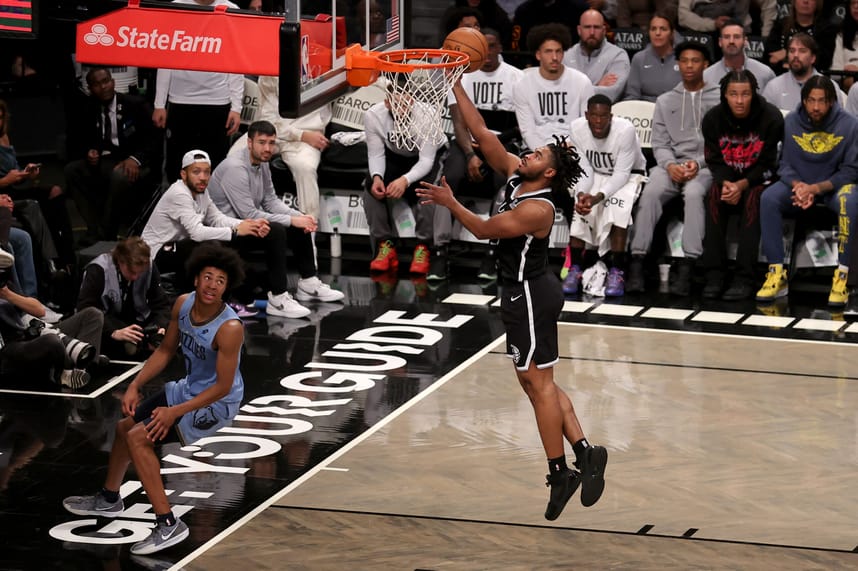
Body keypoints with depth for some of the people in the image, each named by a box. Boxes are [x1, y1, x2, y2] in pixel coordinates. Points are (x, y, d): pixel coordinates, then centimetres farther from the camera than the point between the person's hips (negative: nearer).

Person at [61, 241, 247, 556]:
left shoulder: (230, 327, -31)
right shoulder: (183, 304, -10)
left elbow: (223, 386, -27)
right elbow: (166, 350, 6)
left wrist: (175, 412, -26)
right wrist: (136, 385, -3)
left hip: (217, 403, -8)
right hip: (188, 388, 8)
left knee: (139, 437, -19)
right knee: (124, 425, 20)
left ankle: (168, 525, -16)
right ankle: (109, 499, 44)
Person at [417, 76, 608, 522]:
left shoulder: (537, 209, -22)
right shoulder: (515, 175, 2)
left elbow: (485, 230, -21)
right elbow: (481, 134, 1)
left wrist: (450, 203, -18)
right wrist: (455, 87, -3)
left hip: (530, 295, -10)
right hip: (527, 290, 10)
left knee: (538, 383, -5)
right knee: (538, 382, 13)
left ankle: (559, 473, 1)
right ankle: (584, 452, 13)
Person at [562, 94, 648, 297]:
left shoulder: (625, 130, -29)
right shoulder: (577, 128, -18)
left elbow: (621, 174, -27)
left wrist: (597, 197, -42)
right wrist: (582, 194, -36)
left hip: (628, 175, -3)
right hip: (596, 175, 3)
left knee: (617, 204, -34)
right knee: (579, 203, -27)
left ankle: (617, 271, -30)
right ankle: (575, 268, -20)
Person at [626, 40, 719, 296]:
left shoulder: (719, 99, 11)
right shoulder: (665, 101, 21)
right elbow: (659, 143, 13)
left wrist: (698, 163, -12)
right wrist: (670, 165, -9)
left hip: (706, 166, -3)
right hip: (671, 162, 3)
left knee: (694, 193, -36)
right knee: (651, 192, -30)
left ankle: (687, 269, -41)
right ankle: (637, 262, -34)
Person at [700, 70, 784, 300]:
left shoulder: (771, 117, -15)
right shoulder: (713, 118, -6)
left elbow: (768, 164, -12)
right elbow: (714, 160, -1)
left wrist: (742, 184, -25)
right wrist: (726, 183, -22)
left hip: (759, 178, -3)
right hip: (727, 176, 3)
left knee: (753, 198, -33)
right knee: (715, 195, -28)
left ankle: (744, 279, -35)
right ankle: (714, 274, -28)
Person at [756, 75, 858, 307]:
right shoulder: (791, 122, -5)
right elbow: (784, 165, -1)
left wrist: (816, 188, -23)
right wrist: (798, 186, -24)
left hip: (833, 186, -2)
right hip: (798, 183, 2)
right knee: (768, 198, -27)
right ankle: (777, 273, -25)